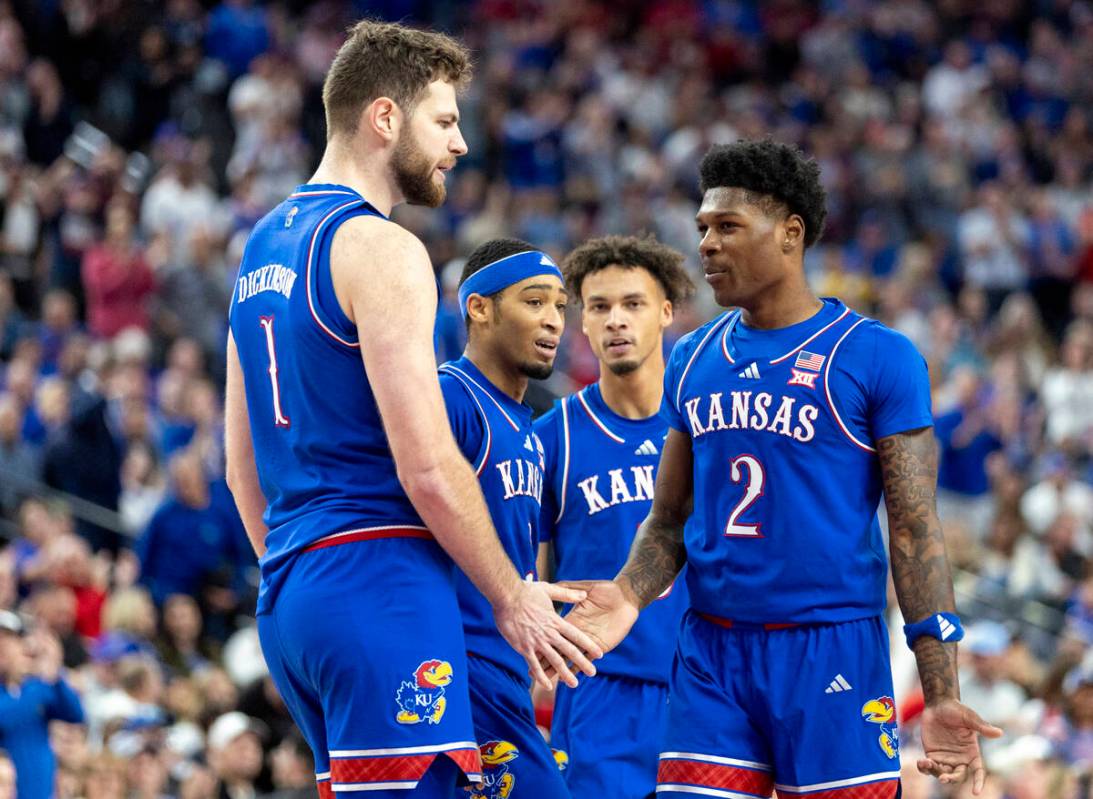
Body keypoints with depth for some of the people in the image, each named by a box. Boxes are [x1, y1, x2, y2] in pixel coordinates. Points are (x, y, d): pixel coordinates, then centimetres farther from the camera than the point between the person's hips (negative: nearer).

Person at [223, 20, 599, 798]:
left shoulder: (263, 247, 17)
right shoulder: (379, 247, -11)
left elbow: (244, 470, 22)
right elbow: (428, 466, -16)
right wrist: (512, 598, -7)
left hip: (287, 595, 10)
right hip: (380, 586, -10)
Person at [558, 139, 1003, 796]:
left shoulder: (876, 356, -3)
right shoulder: (693, 360, 12)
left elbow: (916, 531, -6)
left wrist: (942, 696, -12)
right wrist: (631, 594, -7)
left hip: (833, 650, -4)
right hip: (710, 651, 4)